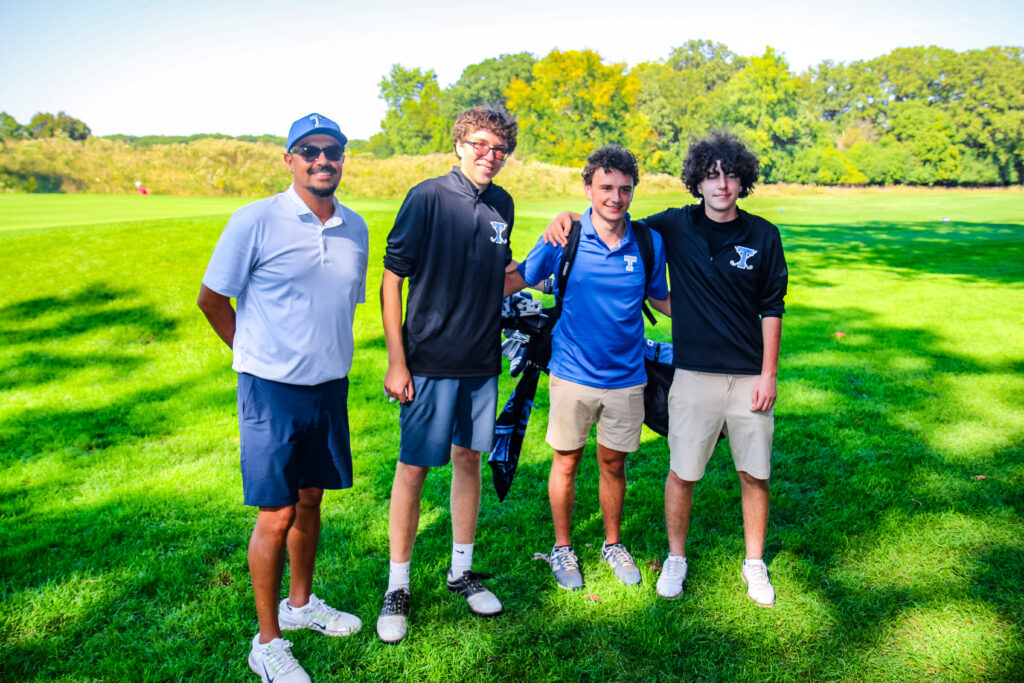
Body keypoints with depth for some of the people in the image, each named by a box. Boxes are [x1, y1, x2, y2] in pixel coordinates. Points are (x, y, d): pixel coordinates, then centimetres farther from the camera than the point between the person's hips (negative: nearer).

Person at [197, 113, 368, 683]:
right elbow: (211, 299, -3)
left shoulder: (355, 228, 5)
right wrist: (258, 355, 4)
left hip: (330, 385, 5)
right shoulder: (256, 221, -11)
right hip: (273, 389, -5)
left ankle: (301, 603, 38)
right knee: (277, 514, 1)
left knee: (311, 499, 18)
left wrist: (328, 359, 15)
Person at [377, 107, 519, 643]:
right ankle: (397, 588, 19)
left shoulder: (502, 205, 7)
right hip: (429, 361, -5)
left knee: (468, 459, 14)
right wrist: (395, 362, -13)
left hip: (482, 360, 5)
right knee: (413, 468, 3)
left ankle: (462, 572, 31)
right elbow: (392, 281, -10)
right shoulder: (427, 198, -10)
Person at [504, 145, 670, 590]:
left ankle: (613, 545, 36)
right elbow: (518, 278, 4)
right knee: (567, 461, 10)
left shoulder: (649, 242, -2)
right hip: (573, 373, -1)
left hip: (626, 376, 2)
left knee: (613, 463, 14)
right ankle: (562, 548, 31)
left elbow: (661, 299, 12)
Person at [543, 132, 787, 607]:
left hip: (750, 375, 1)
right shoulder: (674, 227, 0)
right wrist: (567, 216, -6)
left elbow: (771, 309, 4)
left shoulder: (763, 235, 1)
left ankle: (754, 565, 28)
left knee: (755, 473, 7)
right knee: (683, 471, 6)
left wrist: (769, 374, 0)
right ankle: (676, 558, 27)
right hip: (694, 372, 0)